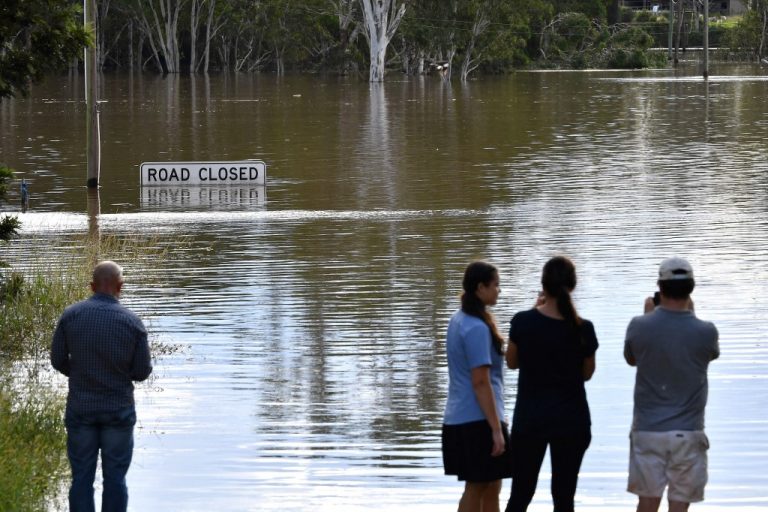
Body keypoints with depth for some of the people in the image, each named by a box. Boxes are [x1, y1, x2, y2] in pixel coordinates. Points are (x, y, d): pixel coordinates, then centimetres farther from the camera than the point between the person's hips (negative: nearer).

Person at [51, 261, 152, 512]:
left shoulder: (71, 315, -8)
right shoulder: (132, 322, -11)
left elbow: (58, 360, -1)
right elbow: (143, 371, -6)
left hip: (80, 409, 1)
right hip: (119, 410, -1)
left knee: (82, 477, 8)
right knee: (115, 477, 8)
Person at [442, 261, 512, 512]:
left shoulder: (458, 320, 12)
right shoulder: (477, 328, -17)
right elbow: (481, 382, -20)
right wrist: (496, 428, -19)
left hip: (458, 419, 9)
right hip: (478, 420, -9)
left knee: (491, 488, 14)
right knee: (476, 490, -2)